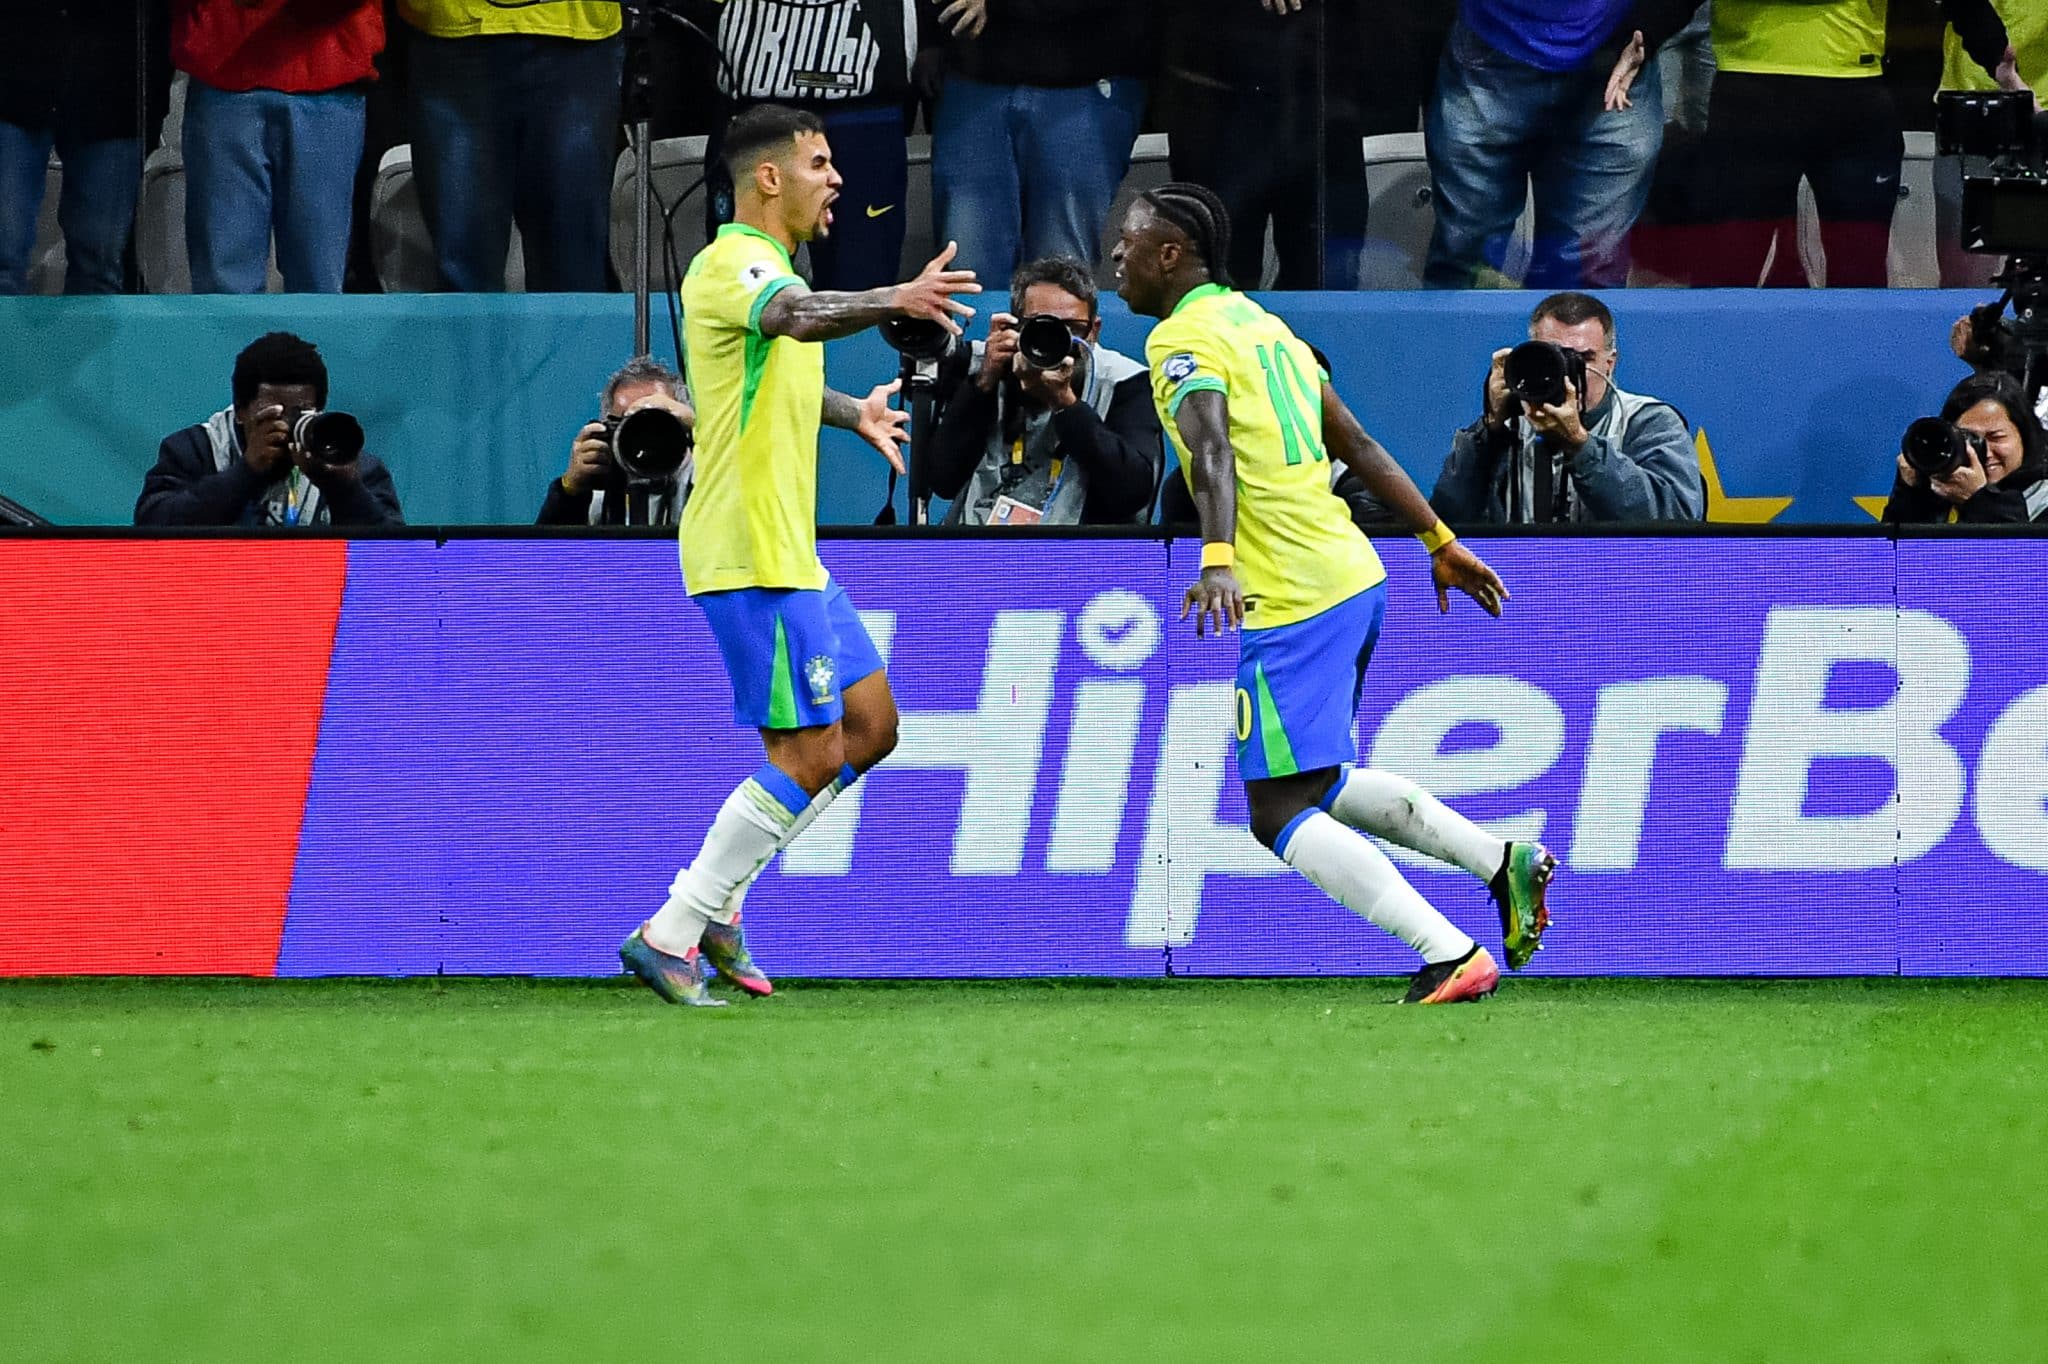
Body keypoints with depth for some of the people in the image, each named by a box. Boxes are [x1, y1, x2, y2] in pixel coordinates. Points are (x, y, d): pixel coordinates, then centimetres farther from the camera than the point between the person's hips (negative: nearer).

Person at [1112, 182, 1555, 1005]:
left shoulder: (1184, 338, -8)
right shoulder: (1257, 321, 18)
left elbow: (1213, 452, -27)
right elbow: (1356, 443, 23)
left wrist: (1217, 561, -42)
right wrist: (1442, 545, 28)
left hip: (1291, 601, -9)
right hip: (1352, 576, 9)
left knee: (1281, 814, -8)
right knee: (1319, 784, 23)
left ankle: (1451, 958, -17)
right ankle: (1503, 863, 15)